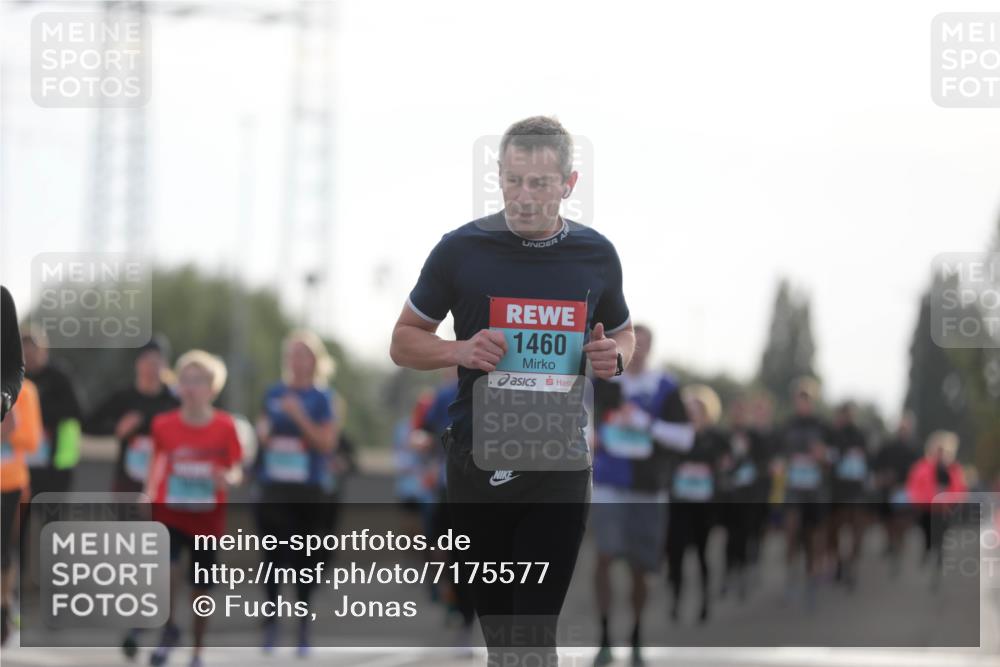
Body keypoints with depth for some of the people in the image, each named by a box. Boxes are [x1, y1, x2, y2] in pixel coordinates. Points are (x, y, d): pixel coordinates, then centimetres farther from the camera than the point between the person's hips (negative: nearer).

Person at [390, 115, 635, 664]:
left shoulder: (596, 255, 3)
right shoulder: (462, 249, -2)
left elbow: (624, 334, 20)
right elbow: (404, 341, 7)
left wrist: (615, 357, -5)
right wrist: (461, 352, -14)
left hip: (560, 468, 0)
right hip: (477, 464, 0)